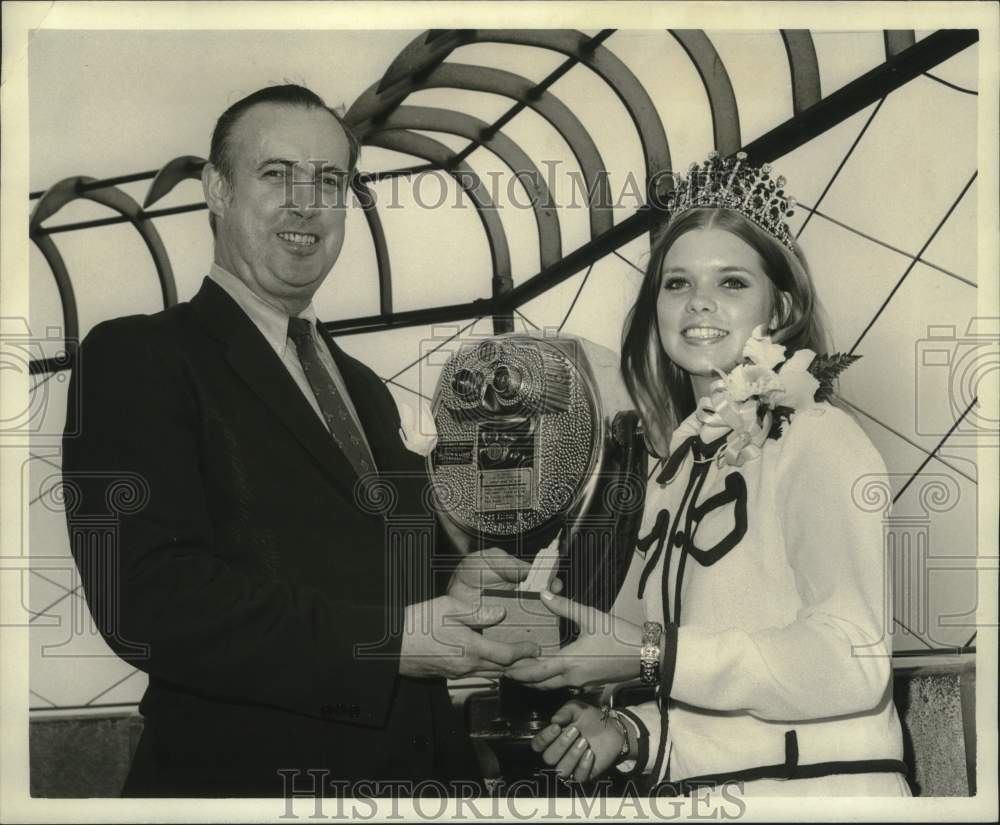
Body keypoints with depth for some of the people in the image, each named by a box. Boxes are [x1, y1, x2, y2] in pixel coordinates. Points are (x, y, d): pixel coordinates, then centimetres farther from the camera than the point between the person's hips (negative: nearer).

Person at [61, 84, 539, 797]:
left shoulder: (365, 389, 15)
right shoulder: (136, 358, -10)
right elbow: (151, 602, -20)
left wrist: (452, 582, -3)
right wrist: (389, 641, -22)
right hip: (242, 772, -7)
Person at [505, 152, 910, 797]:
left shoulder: (819, 441, -10)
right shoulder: (678, 467, 10)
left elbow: (854, 659, -20)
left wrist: (652, 654, -19)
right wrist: (629, 730, -3)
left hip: (815, 785, -5)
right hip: (692, 789, 5)